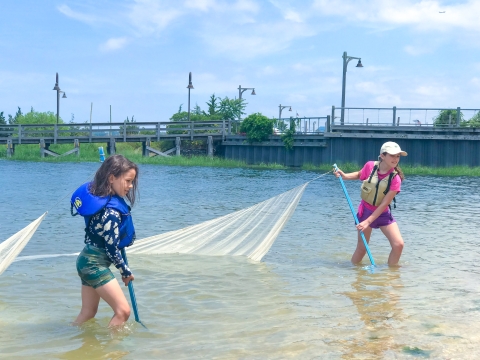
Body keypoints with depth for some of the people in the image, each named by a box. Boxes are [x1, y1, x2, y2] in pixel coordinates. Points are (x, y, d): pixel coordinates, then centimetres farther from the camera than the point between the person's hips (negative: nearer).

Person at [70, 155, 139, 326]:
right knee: (123, 311, -7)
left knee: (88, 313, 19)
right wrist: (126, 272, -5)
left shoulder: (96, 194, 1)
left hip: (87, 260, 10)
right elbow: (112, 249, -19)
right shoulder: (111, 211, -25)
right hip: (95, 263, -10)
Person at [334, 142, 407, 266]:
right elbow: (359, 174, 12)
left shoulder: (395, 178, -18)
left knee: (398, 244, -11)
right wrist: (344, 176, -7)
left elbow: (384, 204, -19)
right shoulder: (370, 166, -14)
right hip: (365, 210, 0)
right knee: (361, 247, 5)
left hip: (383, 214, 0)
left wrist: (368, 221, -22)